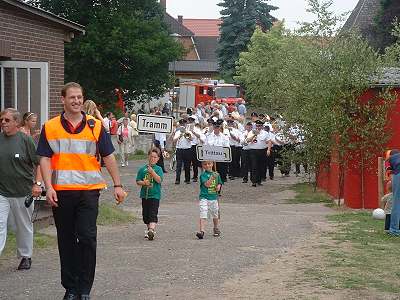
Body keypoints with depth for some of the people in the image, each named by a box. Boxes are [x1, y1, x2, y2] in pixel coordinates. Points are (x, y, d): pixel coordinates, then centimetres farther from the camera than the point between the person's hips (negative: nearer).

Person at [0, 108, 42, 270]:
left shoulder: (25, 140, -6)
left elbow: (38, 163, -3)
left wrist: (37, 184, -12)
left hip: (23, 192, -2)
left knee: (24, 226, 12)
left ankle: (25, 256, 28)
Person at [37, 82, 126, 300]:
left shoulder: (95, 126, 7)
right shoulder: (50, 127, 6)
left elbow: (108, 157, 8)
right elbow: (45, 159, 1)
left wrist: (117, 185, 3)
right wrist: (49, 187, -11)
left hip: (89, 190, -1)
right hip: (61, 192, 1)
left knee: (87, 238, -9)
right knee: (66, 241, 8)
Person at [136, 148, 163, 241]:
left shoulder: (158, 169, 0)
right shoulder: (142, 169, 5)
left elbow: (159, 180, -14)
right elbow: (138, 181, 5)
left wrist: (152, 172, -24)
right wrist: (143, 182, -15)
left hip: (155, 195, -4)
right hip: (145, 194, 4)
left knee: (153, 214, -14)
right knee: (145, 214, 12)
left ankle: (152, 230, -25)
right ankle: (148, 229, 29)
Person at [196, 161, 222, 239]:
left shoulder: (216, 174, 8)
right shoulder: (203, 175, -7)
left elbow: (219, 183, 19)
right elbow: (207, 184, -19)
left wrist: (218, 187, -4)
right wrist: (212, 177, -32)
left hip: (214, 197, 5)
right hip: (204, 197, -5)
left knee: (215, 215, 18)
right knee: (203, 214, -14)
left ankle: (216, 229, 38)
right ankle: (201, 231, -18)